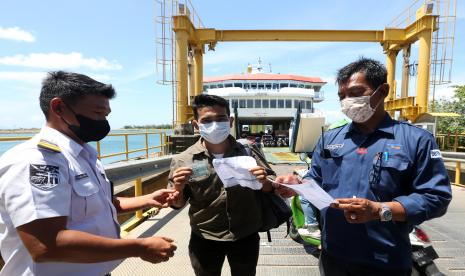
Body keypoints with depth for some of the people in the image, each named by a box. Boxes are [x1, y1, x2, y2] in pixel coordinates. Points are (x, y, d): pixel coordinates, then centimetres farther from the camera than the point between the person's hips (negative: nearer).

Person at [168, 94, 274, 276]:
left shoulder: (248, 152, -8)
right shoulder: (183, 161, -12)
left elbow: (268, 190, 3)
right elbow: (178, 204, -1)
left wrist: (264, 182, -20)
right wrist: (179, 188, -23)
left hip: (246, 237, 1)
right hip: (204, 240, -1)